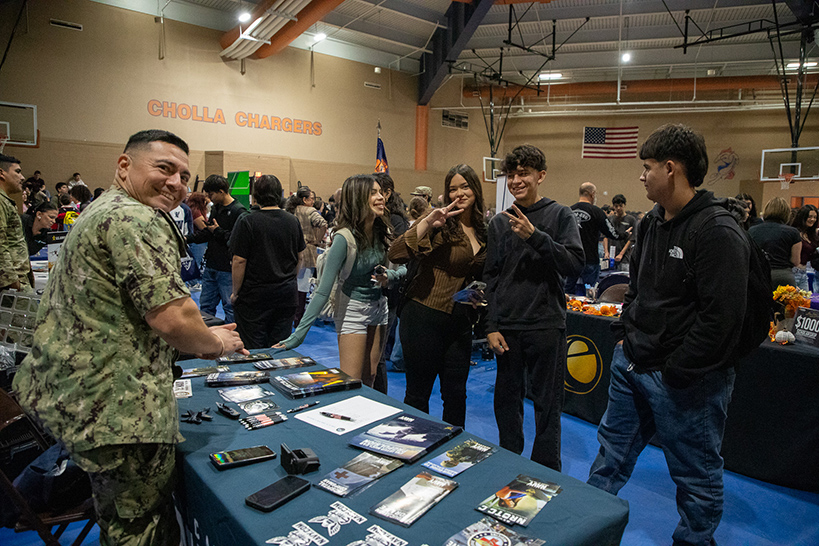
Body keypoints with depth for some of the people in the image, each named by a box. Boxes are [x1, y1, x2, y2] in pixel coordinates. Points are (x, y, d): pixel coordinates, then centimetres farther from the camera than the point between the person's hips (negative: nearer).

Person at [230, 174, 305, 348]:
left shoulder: (247, 222, -12)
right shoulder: (293, 221, 3)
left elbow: (239, 261, -14)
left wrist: (235, 292, -2)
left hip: (254, 295, -4)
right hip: (287, 294, 4)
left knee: (252, 351, 4)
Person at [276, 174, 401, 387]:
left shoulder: (382, 232, -3)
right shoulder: (345, 238, -22)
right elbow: (323, 290, -25)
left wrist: (387, 276, -15)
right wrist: (299, 334, -29)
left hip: (378, 307, 6)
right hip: (353, 309, -6)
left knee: (369, 381, 13)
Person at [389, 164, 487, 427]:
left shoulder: (483, 230, 9)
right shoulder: (439, 225, -11)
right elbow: (396, 254, -25)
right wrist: (427, 222, -30)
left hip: (461, 322, 6)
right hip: (425, 318, -5)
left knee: (456, 394, 15)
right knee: (418, 393, 8)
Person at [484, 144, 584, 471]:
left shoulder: (560, 216, 0)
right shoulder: (499, 223, 9)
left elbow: (575, 264, -12)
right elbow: (490, 278, 8)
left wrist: (535, 236, -21)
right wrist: (491, 326, 2)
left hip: (546, 325, -3)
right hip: (507, 328, 3)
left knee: (547, 405, 6)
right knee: (506, 401, 12)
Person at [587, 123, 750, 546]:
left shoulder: (718, 233, -19)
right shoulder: (651, 223, 9)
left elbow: (720, 317, -23)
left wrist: (674, 372, -18)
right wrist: (625, 335, 11)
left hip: (685, 380, -8)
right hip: (631, 365, 9)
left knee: (696, 474, 12)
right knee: (611, 453, 21)